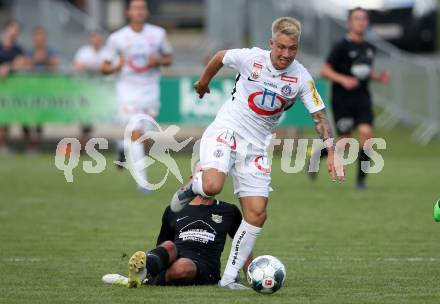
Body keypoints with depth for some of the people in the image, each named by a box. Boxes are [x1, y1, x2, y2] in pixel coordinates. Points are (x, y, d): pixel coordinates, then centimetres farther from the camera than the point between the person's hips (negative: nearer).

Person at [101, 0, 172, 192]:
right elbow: (104, 68, 3)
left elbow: (169, 58, 15)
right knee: (136, 134, -14)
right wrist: (117, 66, -19)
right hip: (129, 89, -3)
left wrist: (159, 60, -8)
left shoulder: (158, 34, 4)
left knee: (144, 135, 4)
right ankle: (142, 180, -12)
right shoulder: (117, 38, -1)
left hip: (151, 89, 3)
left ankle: (124, 147, 40)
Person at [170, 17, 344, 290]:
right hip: (226, 132, -3)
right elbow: (220, 58, 8)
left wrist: (332, 152, -16)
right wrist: (204, 82, 25)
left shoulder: (301, 78, -7)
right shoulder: (251, 58, -12)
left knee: (257, 214, -6)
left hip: (256, 146, 3)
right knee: (213, 186, -31)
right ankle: (191, 188, 7)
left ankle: (230, 277, 4)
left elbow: (320, 116, -4)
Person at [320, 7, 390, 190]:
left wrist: (379, 77, 7)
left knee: (366, 133, -15)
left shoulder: (369, 48, 12)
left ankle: (361, 179, -6)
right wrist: (343, 79, -24)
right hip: (342, 101, -5)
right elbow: (325, 71, -9)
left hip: (362, 99, 5)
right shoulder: (341, 46, -7)